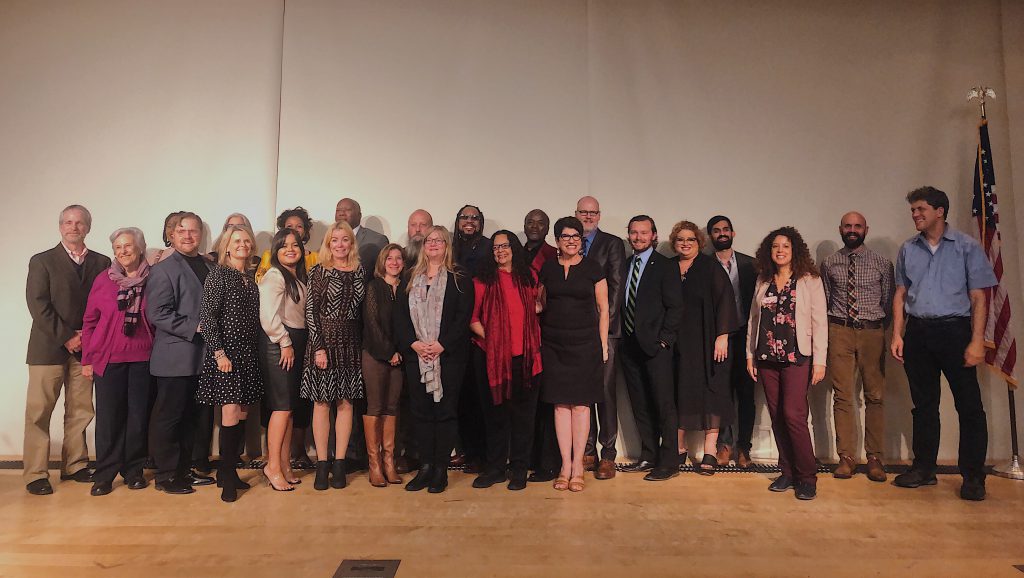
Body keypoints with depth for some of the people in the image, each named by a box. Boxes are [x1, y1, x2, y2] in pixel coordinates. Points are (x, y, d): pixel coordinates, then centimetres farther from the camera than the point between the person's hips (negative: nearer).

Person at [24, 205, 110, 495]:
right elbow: (38, 305, -6)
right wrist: (66, 337, -12)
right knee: (39, 412, 2)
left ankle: (75, 465, 18)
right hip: (49, 348, -2)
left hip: (85, 348, 2)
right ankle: (36, 474, 10)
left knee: (80, 411, 8)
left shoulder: (101, 262, 9)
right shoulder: (42, 261, 2)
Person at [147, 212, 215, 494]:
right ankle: (166, 475, 15)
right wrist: (194, 327, -18)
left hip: (202, 356, 7)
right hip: (175, 357, -7)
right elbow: (156, 313, -15)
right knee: (167, 417, 3)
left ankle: (183, 469, 27)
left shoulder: (210, 267, 13)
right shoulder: (163, 269, -7)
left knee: (190, 416, 15)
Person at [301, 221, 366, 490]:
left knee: (345, 402, 6)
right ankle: (322, 464, 11)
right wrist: (319, 346, -12)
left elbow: (362, 309, 10)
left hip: (350, 343, 3)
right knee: (322, 403, 3)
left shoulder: (359, 271, 7)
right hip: (323, 340, -3)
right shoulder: (318, 271, -1)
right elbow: (310, 310, -5)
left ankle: (339, 463, 14)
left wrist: (364, 343, 3)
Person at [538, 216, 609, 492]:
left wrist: (603, 344, -1)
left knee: (581, 404, 0)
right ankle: (565, 466, 12)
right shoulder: (547, 268, 8)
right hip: (553, 343, 2)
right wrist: (538, 340, 2)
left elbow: (603, 308, 3)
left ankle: (577, 466, 9)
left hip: (585, 343, -2)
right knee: (560, 404, 3)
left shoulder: (592, 268, 2)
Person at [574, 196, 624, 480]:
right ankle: (588, 451, 16)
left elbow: (616, 286, -2)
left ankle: (608, 455, 5)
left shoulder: (613, 243, 6)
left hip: (604, 328, -2)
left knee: (606, 391, -3)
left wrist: (604, 321, -10)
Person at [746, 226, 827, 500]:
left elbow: (819, 322, -4)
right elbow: (753, 319, 13)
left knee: (793, 414, -11)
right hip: (767, 358, 4)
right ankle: (788, 472, 18)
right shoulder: (763, 281, 11)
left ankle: (807, 477, 3)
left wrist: (819, 361, -8)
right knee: (777, 416, 7)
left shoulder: (810, 281, 0)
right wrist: (750, 354, 9)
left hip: (797, 357, -4)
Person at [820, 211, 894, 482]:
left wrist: (880, 331, 3)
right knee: (842, 396, 0)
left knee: (875, 396, 2)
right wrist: (831, 330, 6)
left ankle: (875, 458, 10)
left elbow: (888, 300, 8)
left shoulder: (882, 263, 6)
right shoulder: (829, 264, 9)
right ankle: (846, 457, 6)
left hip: (872, 331, 0)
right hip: (840, 332, 0)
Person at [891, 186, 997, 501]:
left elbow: (978, 298, -4)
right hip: (918, 332, 3)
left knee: (969, 405, -1)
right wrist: (897, 335, 3)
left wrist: (977, 341, -12)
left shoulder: (967, 247, 0)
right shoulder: (908, 250, 10)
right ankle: (924, 468, 20)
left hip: (954, 330, -3)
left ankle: (973, 477, 10)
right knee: (924, 404, 10)